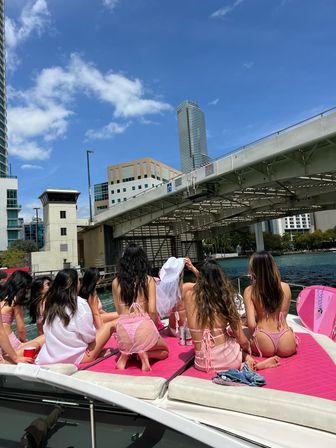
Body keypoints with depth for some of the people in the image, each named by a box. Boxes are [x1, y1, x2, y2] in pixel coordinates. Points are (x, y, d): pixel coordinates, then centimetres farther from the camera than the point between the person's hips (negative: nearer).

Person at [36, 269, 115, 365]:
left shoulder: (50, 302, 0)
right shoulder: (80, 303, -18)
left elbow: (49, 333, 7)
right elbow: (89, 337, -14)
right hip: (75, 358, -6)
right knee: (109, 325, 4)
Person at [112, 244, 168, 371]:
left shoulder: (116, 282, 4)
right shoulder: (148, 280, -3)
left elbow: (119, 310, 7)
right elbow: (152, 311, -7)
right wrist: (155, 326, 11)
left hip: (123, 329, 3)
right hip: (143, 326, -3)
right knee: (164, 351, 28)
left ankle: (125, 354, 6)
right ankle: (145, 353, -2)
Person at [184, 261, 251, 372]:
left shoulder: (190, 295, -6)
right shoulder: (225, 298, -6)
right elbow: (242, 341, 0)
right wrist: (247, 352, 21)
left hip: (202, 363, 1)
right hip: (229, 361, 0)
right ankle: (246, 359, 12)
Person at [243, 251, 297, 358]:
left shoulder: (249, 291, -8)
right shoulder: (285, 287, -2)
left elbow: (251, 324, -11)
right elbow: (283, 316, 11)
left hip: (265, 345, -2)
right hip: (287, 346, 2)